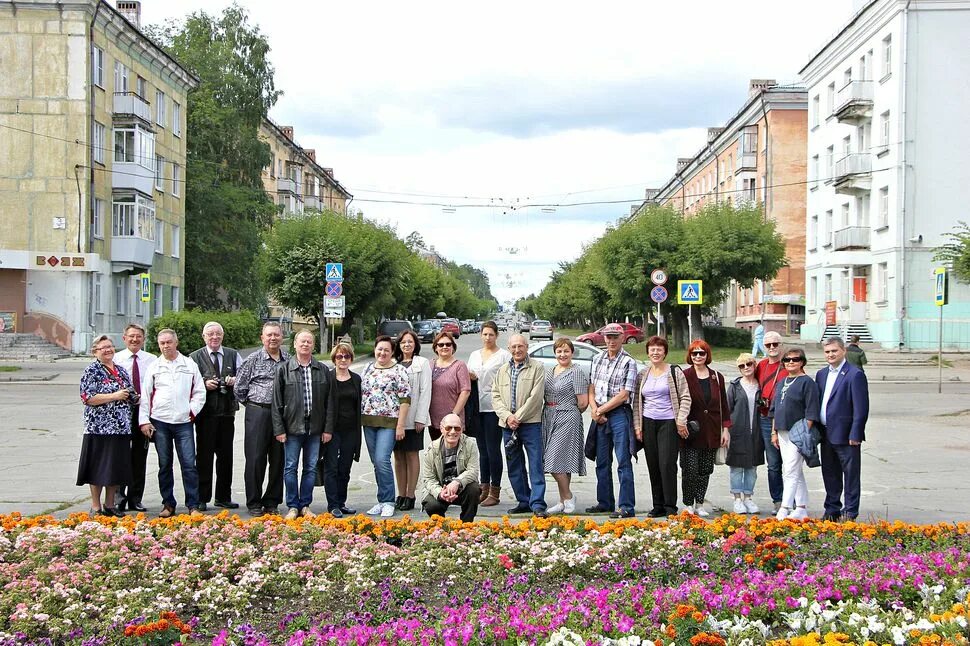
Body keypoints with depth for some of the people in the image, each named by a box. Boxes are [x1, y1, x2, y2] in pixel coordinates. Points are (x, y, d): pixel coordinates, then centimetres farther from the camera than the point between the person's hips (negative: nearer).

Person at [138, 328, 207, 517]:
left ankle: (193, 505, -2)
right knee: (164, 465, 7)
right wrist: (144, 421, 1)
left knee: (189, 464, -7)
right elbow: (145, 395, 7)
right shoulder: (154, 367, 8)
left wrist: (192, 411, 0)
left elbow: (199, 392, 11)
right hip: (159, 422, 1)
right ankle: (168, 504, 14)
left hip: (183, 422, -1)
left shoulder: (190, 365, 8)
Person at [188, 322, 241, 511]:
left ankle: (223, 497, 17)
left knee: (225, 454, 8)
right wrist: (205, 384, -15)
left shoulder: (233, 355, 12)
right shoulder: (195, 357, 3)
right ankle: (202, 498, 4)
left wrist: (234, 380, -8)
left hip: (227, 411, 3)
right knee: (204, 455, -1)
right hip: (205, 412, -3)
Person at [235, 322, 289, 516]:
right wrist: (250, 404, 7)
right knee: (255, 458, -2)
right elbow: (239, 386, 3)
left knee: (278, 460, 6)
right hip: (258, 413, -3)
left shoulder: (288, 360, 9)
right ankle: (254, 503, 5)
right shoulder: (253, 359, 0)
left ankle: (272, 502, 15)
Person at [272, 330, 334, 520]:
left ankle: (305, 505, 15)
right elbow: (277, 402, 0)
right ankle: (293, 506, 10)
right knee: (290, 468, 1)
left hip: (315, 428, 2)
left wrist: (328, 429, 0)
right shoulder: (284, 370, 2)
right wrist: (279, 429, -6)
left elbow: (329, 402, 6)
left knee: (311, 468, 6)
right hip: (292, 427, -2)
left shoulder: (323, 371, 7)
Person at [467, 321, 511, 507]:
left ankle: (495, 491, -1)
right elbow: (467, 379, 21)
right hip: (477, 406, 6)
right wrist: (469, 377, 0)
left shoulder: (504, 355, -1)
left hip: (494, 407, -6)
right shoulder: (474, 355, 16)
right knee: (482, 449, 10)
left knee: (493, 449, -6)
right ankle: (484, 489, 16)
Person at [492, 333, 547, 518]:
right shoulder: (502, 371, 15)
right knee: (514, 466, 10)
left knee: (535, 464, -7)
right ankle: (523, 501, 20)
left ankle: (538, 504, -9)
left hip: (531, 423, -5)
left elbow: (536, 396, -9)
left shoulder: (536, 368, -1)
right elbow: (496, 396, 9)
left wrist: (518, 417, -12)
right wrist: (507, 416, -7)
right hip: (508, 425, 5)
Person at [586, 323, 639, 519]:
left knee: (623, 462, -8)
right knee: (602, 462, 12)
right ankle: (604, 503, 22)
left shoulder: (628, 362, -6)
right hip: (600, 416, 6)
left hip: (619, 414, -6)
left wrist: (601, 410, -9)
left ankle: (627, 507, -8)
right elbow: (592, 388, 13)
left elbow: (623, 395, -11)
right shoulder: (598, 359, 12)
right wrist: (594, 409, -4)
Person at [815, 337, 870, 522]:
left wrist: (855, 434, -16)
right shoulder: (821, 374, 13)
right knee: (830, 474, 15)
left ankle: (850, 512, 9)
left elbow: (861, 408, -13)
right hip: (826, 434, 7)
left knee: (851, 474, 2)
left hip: (846, 435, -7)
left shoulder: (855, 374, -10)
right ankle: (832, 510, 25)